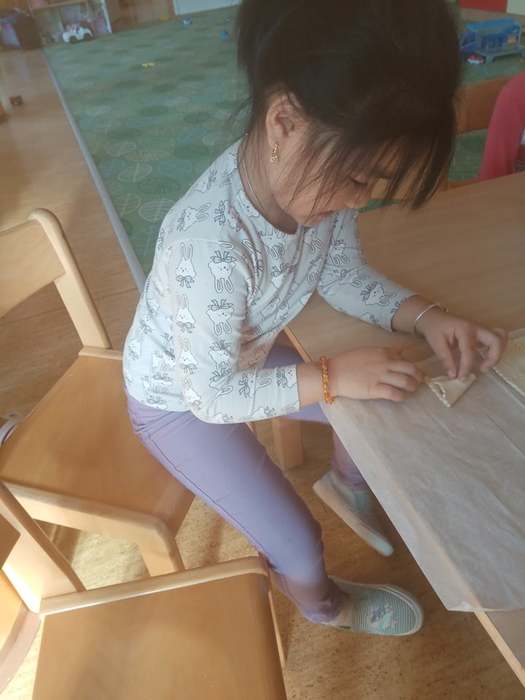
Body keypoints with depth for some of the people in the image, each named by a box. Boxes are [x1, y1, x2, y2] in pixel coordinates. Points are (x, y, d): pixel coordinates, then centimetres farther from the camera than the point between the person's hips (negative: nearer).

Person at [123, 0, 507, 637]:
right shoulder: (212, 244, -41)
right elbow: (213, 395, -30)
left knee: (384, 405, 10)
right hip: (178, 400, -6)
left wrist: (424, 315, -20)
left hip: (243, 359, 6)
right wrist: (330, 377, -29)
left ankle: (348, 482, 44)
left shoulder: (315, 174, -19)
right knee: (300, 547, -3)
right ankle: (322, 602, 37)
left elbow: (345, 275, -5)